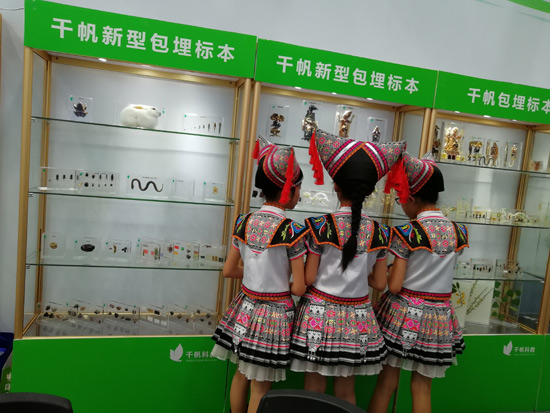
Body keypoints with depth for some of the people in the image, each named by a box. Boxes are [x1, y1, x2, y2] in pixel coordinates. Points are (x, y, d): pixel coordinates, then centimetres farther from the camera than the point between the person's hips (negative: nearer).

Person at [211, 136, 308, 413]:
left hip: (245, 307, 5)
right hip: (274, 313, -5)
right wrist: (283, 281, 5)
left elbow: (229, 270, 4)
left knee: (242, 374, 23)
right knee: (260, 387, 11)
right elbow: (299, 289, -16)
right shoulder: (293, 230, -19)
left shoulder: (243, 222, -3)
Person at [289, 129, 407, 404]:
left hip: (321, 315, -3)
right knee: (346, 394, 19)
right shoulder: (378, 232, -5)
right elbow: (380, 283, 1)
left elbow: (308, 279, -11)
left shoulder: (320, 226, -14)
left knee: (314, 392, 13)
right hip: (357, 319, 3)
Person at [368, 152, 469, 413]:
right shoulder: (459, 232, 0)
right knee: (422, 386, 16)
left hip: (405, 312, -4)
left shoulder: (406, 233, -15)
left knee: (387, 382, 10)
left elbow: (394, 286, -14)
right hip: (439, 315, 5)